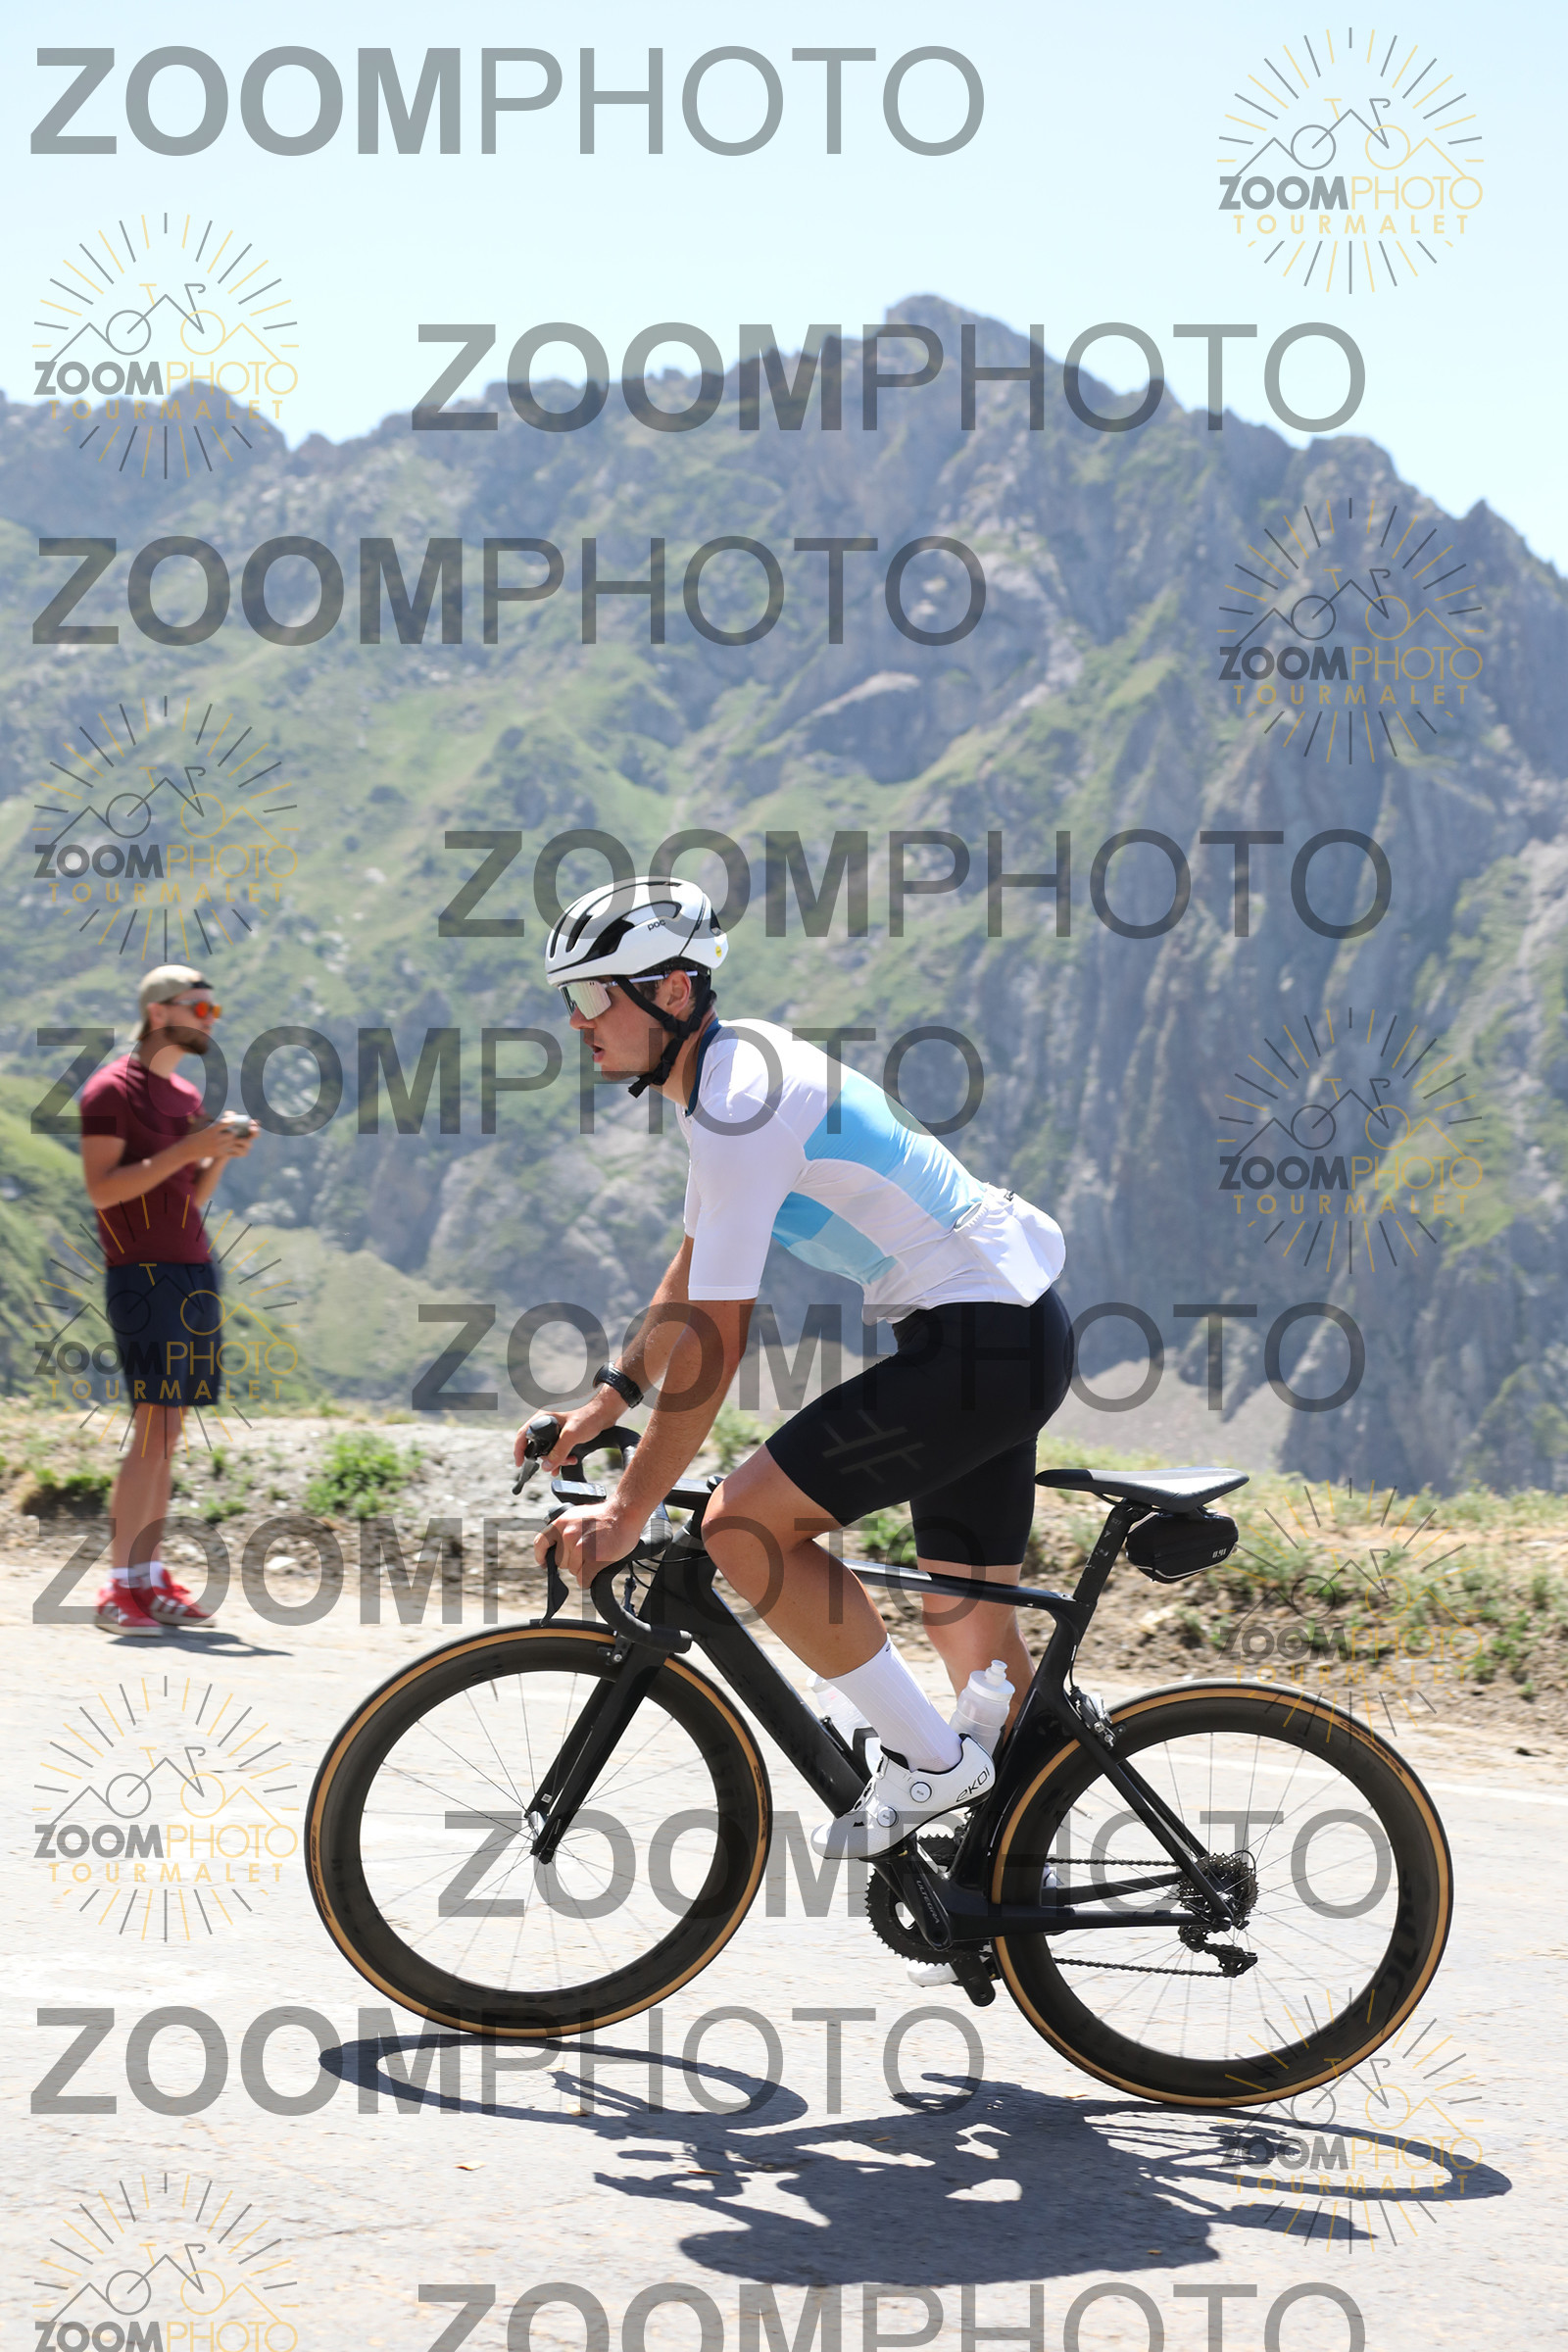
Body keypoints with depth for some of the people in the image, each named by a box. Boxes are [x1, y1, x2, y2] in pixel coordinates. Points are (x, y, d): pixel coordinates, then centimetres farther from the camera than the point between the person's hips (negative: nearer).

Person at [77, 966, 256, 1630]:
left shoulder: (187, 1097, 19)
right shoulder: (111, 1090, -5)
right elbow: (102, 1189, -14)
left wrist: (220, 1156, 4)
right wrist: (186, 1149, -18)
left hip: (194, 1274, 8)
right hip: (145, 1276, -8)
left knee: (168, 1432, 6)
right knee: (152, 1427, -13)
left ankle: (150, 1579, 9)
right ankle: (119, 1586, -10)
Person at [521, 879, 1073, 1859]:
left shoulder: (742, 1107, -20)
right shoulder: (735, 1064, 12)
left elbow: (713, 1336, -20)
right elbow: (692, 1269, 24)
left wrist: (629, 1510, -14)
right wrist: (602, 1402, 20)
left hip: (979, 1342, -10)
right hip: (1015, 1334, 10)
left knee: (745, 1526, -12)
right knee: (971, 1628, 14)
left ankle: (929, 1757, -4)